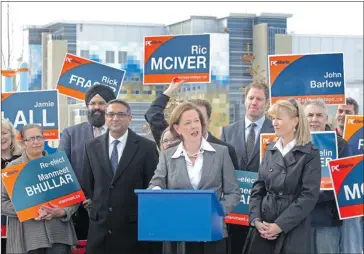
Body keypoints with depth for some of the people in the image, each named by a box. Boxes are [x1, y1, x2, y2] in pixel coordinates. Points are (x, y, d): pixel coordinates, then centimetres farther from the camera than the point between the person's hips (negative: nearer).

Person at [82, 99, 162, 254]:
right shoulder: (92, 146, 8)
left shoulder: (146, 147, -2)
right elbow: (87, 183, 15)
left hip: (133, 227, -3)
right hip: (99, 226, 3)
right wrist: (91, 207, 8)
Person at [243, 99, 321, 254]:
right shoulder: (270, 150, 10)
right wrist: (256, 220, -6)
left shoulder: (310, 154, -5)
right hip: (264, 227, 4)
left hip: (293, 230, -4)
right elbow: (258, 188, 9)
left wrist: (280, 225, -16)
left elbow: (309, 196, -12)